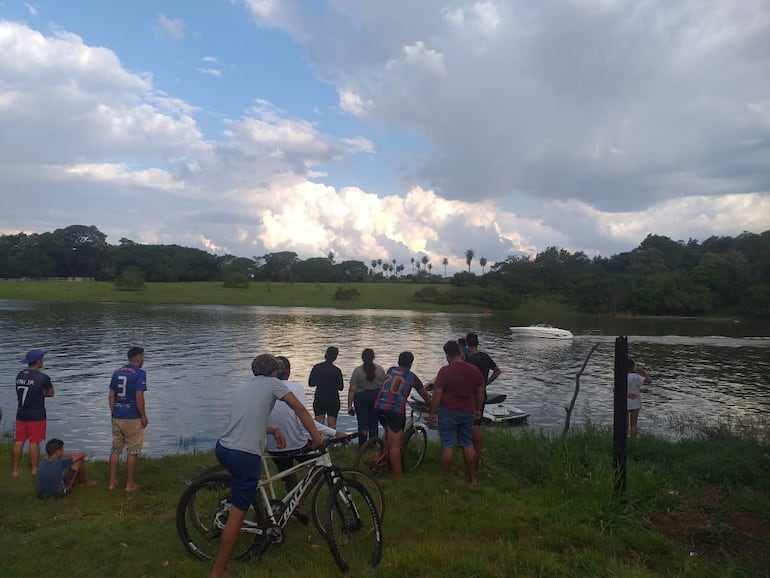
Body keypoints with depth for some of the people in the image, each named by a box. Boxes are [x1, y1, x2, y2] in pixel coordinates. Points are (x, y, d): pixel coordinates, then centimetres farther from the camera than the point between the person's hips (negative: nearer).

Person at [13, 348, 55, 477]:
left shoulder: (19, 376, 2)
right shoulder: (43, 378, -15)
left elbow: (22, 392, 13)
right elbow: (51, 393, -2)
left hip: (21, 414, 5)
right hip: (37, 416, -5)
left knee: (19, 441, 13)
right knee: (34, 443, 3)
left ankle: (16, 469, 22)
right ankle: (34, 470, 13)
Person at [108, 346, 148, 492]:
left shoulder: (117, 372, 7)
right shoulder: (140, 373, -12)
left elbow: (111, 395, 8)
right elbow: (139, 397, -17)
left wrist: (113, 413, 16)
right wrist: (144, 416, -8)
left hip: (117, 417, 6)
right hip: (132, 418, -6)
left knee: (115, 450, 15)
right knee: (132, 452, 5)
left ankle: (112, 482, 21)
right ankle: (130, 484, 11)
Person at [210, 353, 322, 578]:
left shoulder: (243, 386, 21)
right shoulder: (273, 383, 2)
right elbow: (300, 409, -2)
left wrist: (273, 430, 21)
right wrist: (316, 437, 3)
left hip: (222, 448, 8)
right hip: (245, 456, -8)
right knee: (238, 513, 0)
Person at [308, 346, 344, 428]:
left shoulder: (316, 368, -4)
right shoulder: (336, 370, -10)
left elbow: (310, 383, 1)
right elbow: (340, 387, -6)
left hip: (319, 399, 2)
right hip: (333, 400, -2)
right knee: (332, 424, 7)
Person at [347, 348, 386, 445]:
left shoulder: (357, 371, -10)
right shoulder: (380, 369, -1)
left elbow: (352, 390, -12)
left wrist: (350, 405, -6)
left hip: (361, 398, -3)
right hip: (376, 398, 3)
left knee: (362, 423, 4)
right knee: (374, 423, 14)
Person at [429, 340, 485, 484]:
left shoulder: (445, 371, -14)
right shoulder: (474, 370, 1)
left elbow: (437, 394, -13)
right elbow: (481, 392, 8)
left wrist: (433, 412, -4)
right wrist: (478, 409, 20)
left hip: (449, 412, -5)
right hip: (468, 413, 5)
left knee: (448, 445, 3)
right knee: (468, 444, 14)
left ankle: (445, 477, 10)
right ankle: (472, 478, 20)